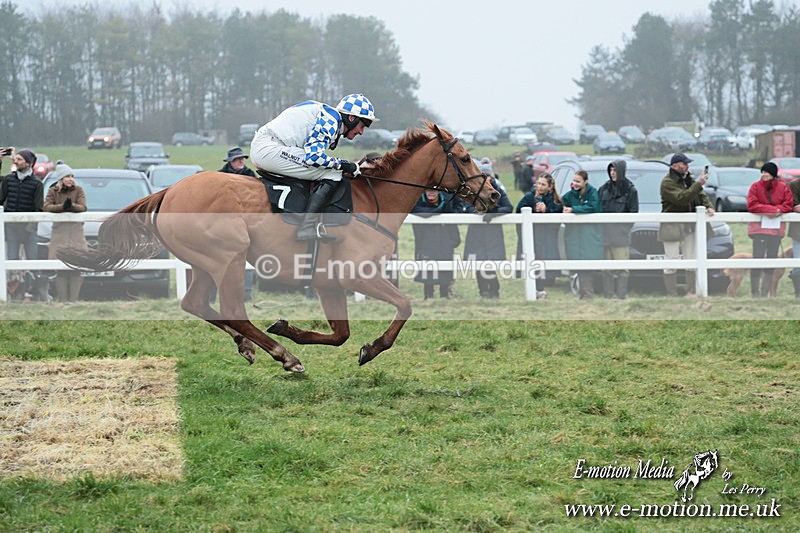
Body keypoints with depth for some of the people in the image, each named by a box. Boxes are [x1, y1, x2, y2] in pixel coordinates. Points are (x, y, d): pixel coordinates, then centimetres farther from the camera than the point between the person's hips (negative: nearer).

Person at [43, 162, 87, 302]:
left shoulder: (78, 190, 7)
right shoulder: (53, 191, 7)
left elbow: (83, 207, -5)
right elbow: (46, 207, -6)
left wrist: (71, 206, -25)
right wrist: (62, 207, -22)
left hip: (76, 230, 0)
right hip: (59, 232, 0)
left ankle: (73, 299, -4)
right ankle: (62, 299, -6)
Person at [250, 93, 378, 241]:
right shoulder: (332, 118, -8)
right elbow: (313, 156, -19)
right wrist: (343, 165, -8)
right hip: (270, 150, -11)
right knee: (332, 175, -12)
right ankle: (307, 229, -20)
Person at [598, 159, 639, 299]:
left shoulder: (630, 190, 3)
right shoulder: (604, 188, 13)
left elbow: (633, 212, 2)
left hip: (621, 234, -3)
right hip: (605, 233, 3)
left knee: (622, 267, -7)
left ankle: (621, 296, -5)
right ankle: (607, 295, 6)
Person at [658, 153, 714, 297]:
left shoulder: (688, 179, 12)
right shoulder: (667, 183, -13)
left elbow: (700, 195, 14)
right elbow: (682, 198, -25)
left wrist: (708, 206, -6)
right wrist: (698, 184, -26)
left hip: (688, 226, 7)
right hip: (672, 228, -7)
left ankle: (691, 293, 12)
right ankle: (672, 295, 1)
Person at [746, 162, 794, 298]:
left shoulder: (783, 187, 5)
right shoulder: (755, 186, -1)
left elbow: (789, 205, 1)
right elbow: (751, 205, -10)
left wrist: (778, 210, -18)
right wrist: (772, 209, -18)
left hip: (776, 229, 3)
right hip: (759, 227, -3)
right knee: (757, 258, -10)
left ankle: (765, 292, 13)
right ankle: (754, 292, -5)